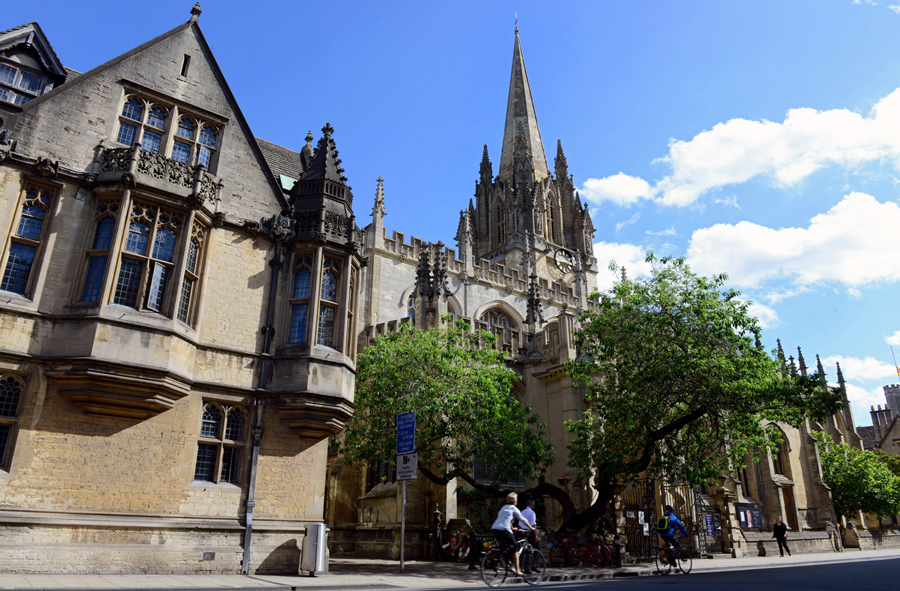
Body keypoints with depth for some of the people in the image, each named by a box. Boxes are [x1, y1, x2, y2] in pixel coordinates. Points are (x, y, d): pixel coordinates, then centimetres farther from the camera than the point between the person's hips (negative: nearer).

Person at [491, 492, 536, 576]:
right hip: (504, 530, -7)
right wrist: (531, 528, 23)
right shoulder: (513, 508, 7)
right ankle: (517, 571, 3)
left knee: (505, 547, 26)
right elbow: (523, 519, 11)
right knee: (514, 550, 4)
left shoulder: (503, 508, 26)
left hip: (494, 529, 7)